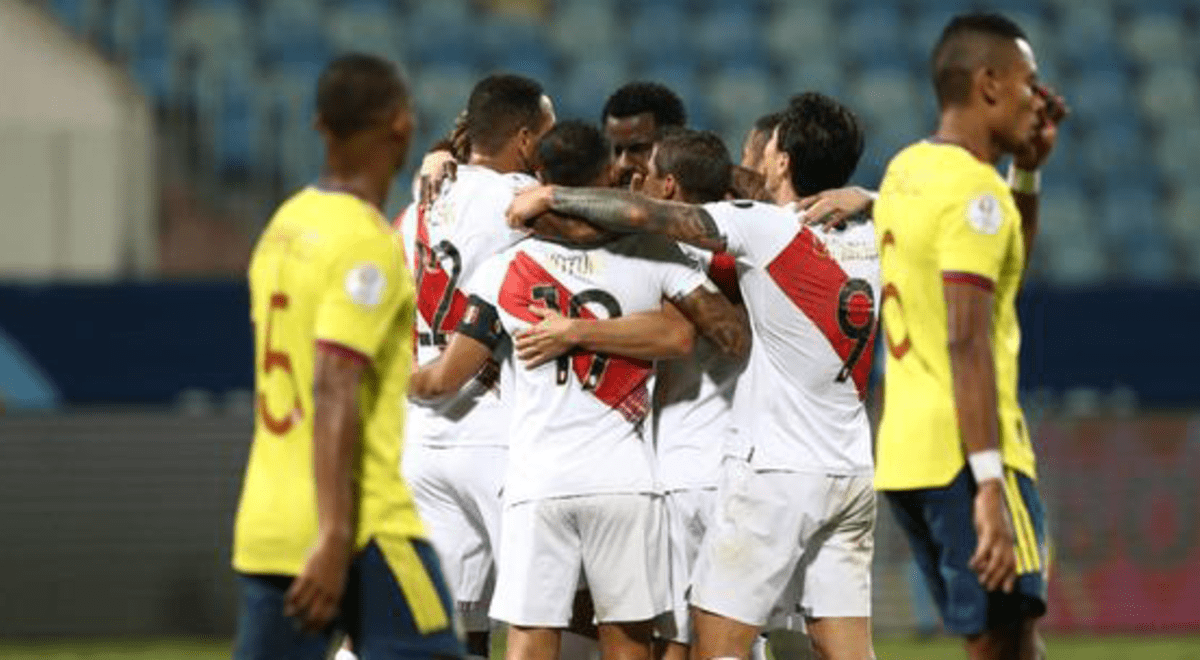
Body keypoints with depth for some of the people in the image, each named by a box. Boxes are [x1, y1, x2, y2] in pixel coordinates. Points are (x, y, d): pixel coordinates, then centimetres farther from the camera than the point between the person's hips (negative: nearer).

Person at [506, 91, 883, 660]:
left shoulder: (767, 228, -13)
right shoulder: (872, 239, 4)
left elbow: (644, 215, -14)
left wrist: (550, 197, -3)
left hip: (776, 470, -6)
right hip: (854, 471, 6)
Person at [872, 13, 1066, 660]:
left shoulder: (906, 171, 15)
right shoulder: (973, 188, -13)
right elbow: (967, 343, -22)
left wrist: (1027, 170, 21)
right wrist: (990, 484, -25)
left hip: (902, 453, 9)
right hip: (963, 455, -9)